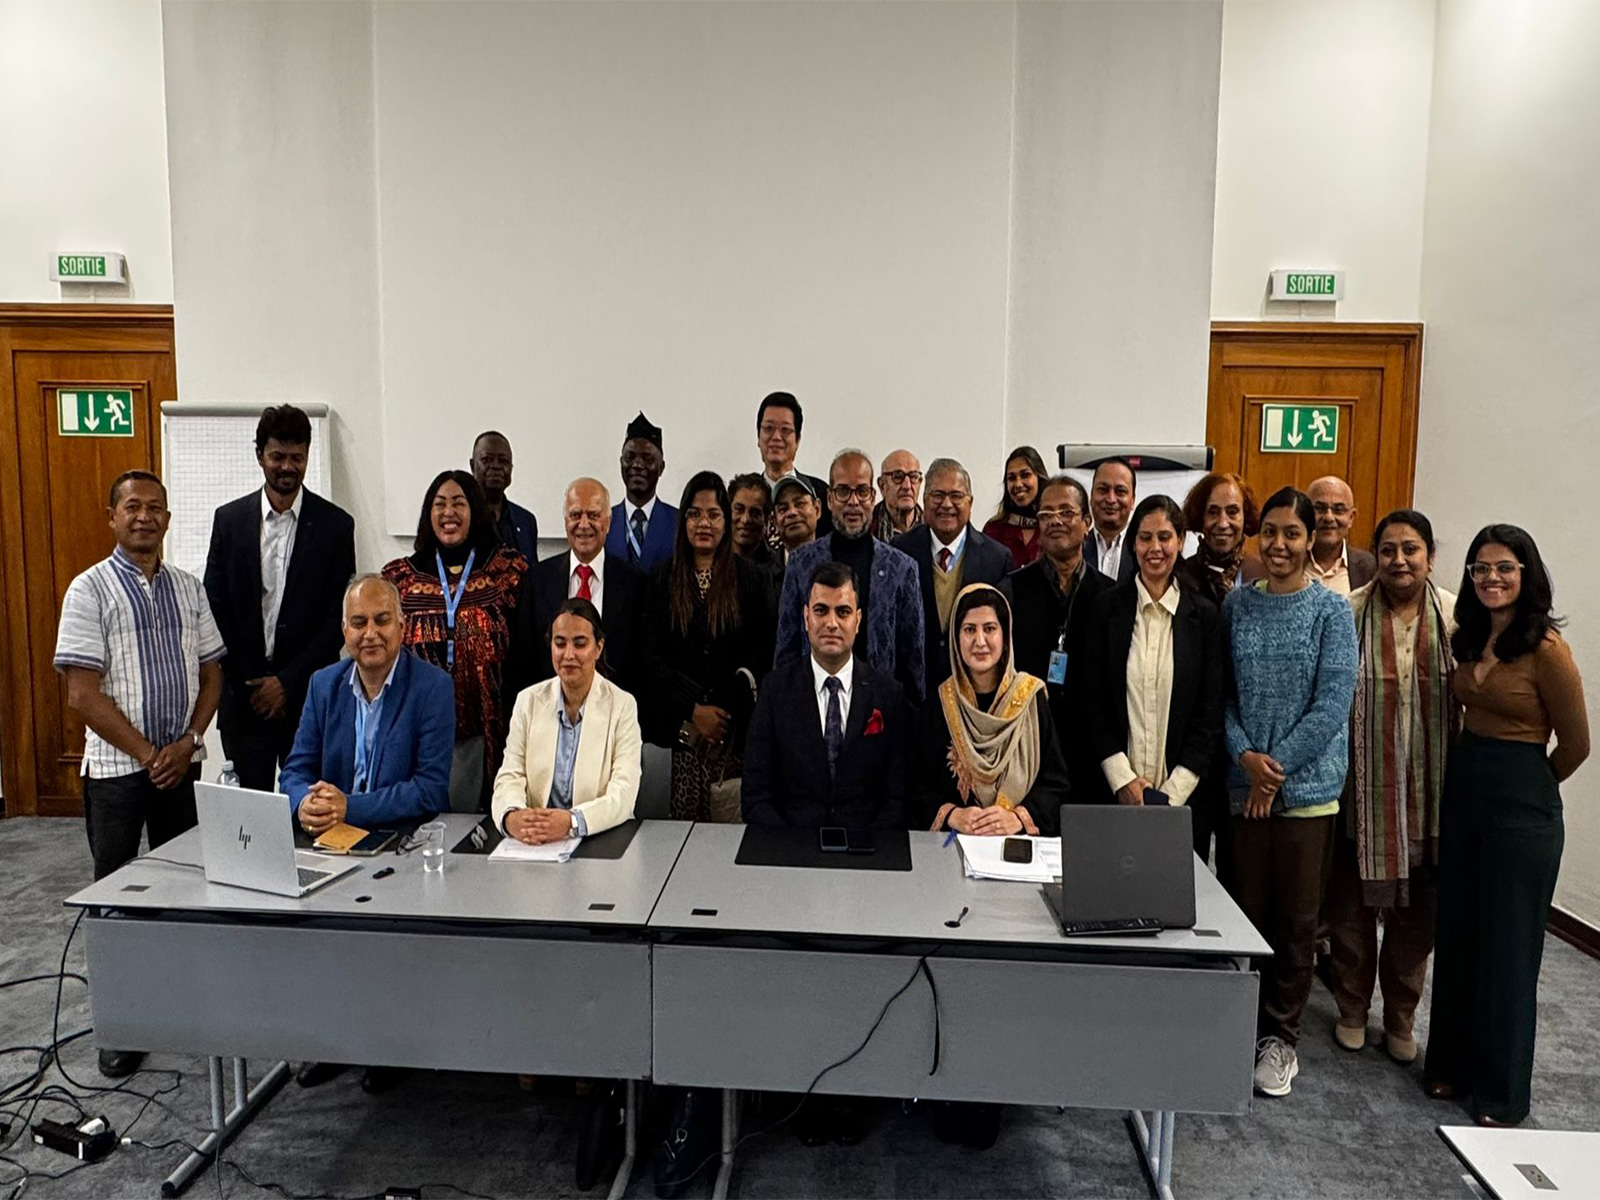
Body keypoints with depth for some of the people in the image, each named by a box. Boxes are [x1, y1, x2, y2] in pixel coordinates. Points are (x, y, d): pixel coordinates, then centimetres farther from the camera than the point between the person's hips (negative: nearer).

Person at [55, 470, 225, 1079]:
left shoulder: (188, 588, 5)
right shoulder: (90, 590, -7)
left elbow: (211, 675, 8)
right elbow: (83, 696, -11)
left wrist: (187, 744, -6)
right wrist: (148, 755, -12)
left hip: (183, 765, 4)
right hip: (117, 767, -3)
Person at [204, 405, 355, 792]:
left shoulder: (335, 524, -1)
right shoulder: (229, 519, 6)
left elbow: (338, 616, -3)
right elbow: (215, 608, 5)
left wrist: (288, 682, -7)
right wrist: (248, 682, -2)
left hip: (308, 695, -2)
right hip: (243, 694, 2)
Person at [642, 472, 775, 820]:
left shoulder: (753, 578, 7)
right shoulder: (661, 579, 8)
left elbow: (766, 650, 3)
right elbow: (652, 655, 3)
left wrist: (723, 711, -7)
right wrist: (693, 712, -7)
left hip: (737, 724, 0)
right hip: (683, 725, 0)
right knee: (686, 816, -4)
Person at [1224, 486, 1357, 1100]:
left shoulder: (1331, 609, -4)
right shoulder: (1237, 603, 4)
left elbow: (1332, 705, -9)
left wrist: (1276, 770, -12)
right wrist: (1245, 756, -10)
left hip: (1306, 785, -2)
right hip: (1244, 782, 2)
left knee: (1295, 916, 7)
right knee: (1247, 906, 9)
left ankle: (1280, 1038, 23)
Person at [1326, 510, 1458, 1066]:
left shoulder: (1455, 617, -1)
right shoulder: (1348, 614, -7)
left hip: (1430, 792, 2)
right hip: (1363, 788, -2)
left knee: (1418, 914, 14)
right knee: (1352, 906, 11)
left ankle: (1400, 1019, 33)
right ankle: (1352, 1012, 30)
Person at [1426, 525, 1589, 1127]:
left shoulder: (1545, 648, -15)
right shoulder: (1471, 640, 6)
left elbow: (1575, 744, -6)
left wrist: (1526, 783, 8)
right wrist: (1475, 773, 10)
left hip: (1522, 807, -7)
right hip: (1462, 789, 7)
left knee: (1507, 947, 5)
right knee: (1456, 936, 15)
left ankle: (1502, 1093, 23)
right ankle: (1452, 1064, 31)